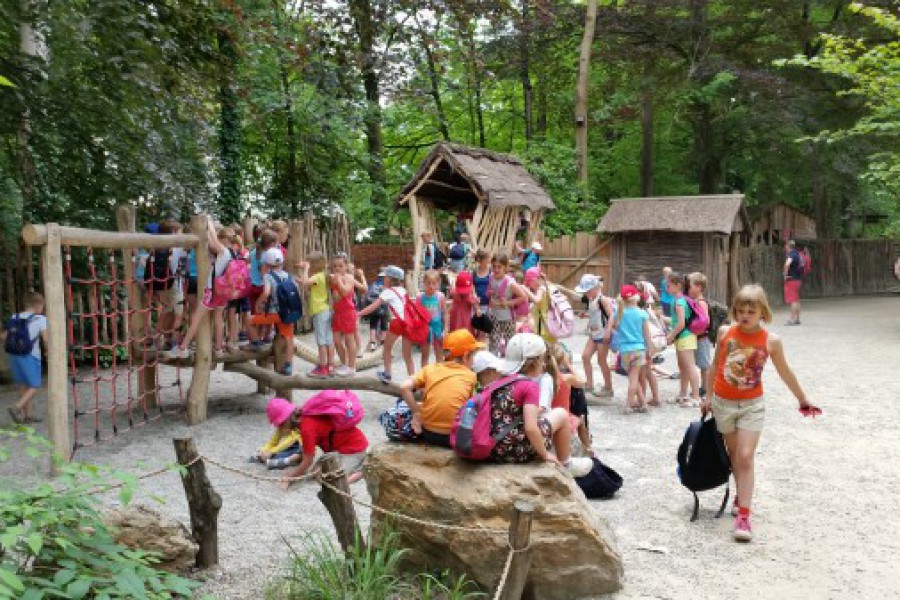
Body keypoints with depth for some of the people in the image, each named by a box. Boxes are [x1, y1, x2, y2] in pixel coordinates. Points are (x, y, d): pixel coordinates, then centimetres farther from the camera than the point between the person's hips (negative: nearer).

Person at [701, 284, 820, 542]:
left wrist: (803, 400, 15)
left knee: (746, 457, -10)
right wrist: (708, 396, 13)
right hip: (723, 402, 2)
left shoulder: (771, 341, -9)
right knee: (734, 454, 16)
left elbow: (785, 373, 5)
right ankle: (742, 497, 38)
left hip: (752, 405, -2)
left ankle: (743, 516, -8)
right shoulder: (725, 332, -5)